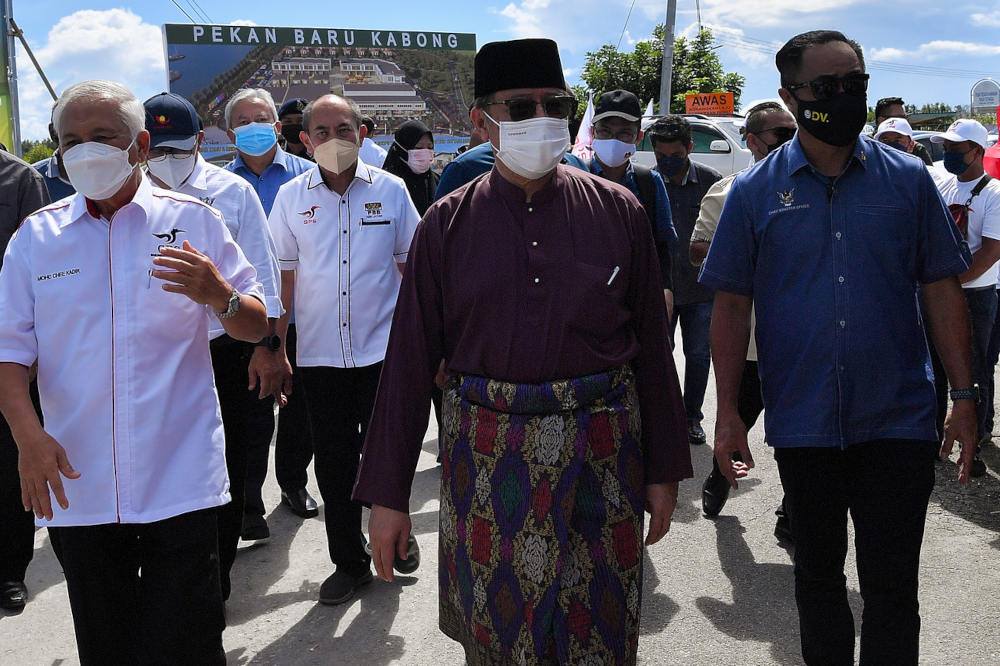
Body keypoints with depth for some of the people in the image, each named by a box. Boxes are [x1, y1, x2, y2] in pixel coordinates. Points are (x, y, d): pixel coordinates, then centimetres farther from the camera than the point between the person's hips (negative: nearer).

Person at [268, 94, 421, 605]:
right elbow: (284, 277, 7)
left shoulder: (390, 190, 1)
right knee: (333, 461, 8)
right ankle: (350, 561, 24)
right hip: (319, 352, 2)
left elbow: (412, 266, 8)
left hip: (383, 347, -1)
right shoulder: (291, 197, 3)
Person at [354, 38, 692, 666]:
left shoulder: (620, 212, 1)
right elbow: (410, 360, 0)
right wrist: (388, 494, -1)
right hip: (487, 460, 0)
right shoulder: (447, 225, 0)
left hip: (602, 458, 0)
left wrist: (664, 469, 5)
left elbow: (653, 347, 4)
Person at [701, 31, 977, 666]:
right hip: (803, 423, 1)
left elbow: (942, 290, 5)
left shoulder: (909, 179, 2)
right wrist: (729, 411, -4)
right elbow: (732, 305, 1)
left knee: (892, 585, 4)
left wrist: (965, 395, 0)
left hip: (899, 421, 0)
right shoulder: (754, 191, 0)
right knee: (818, 571, 16)